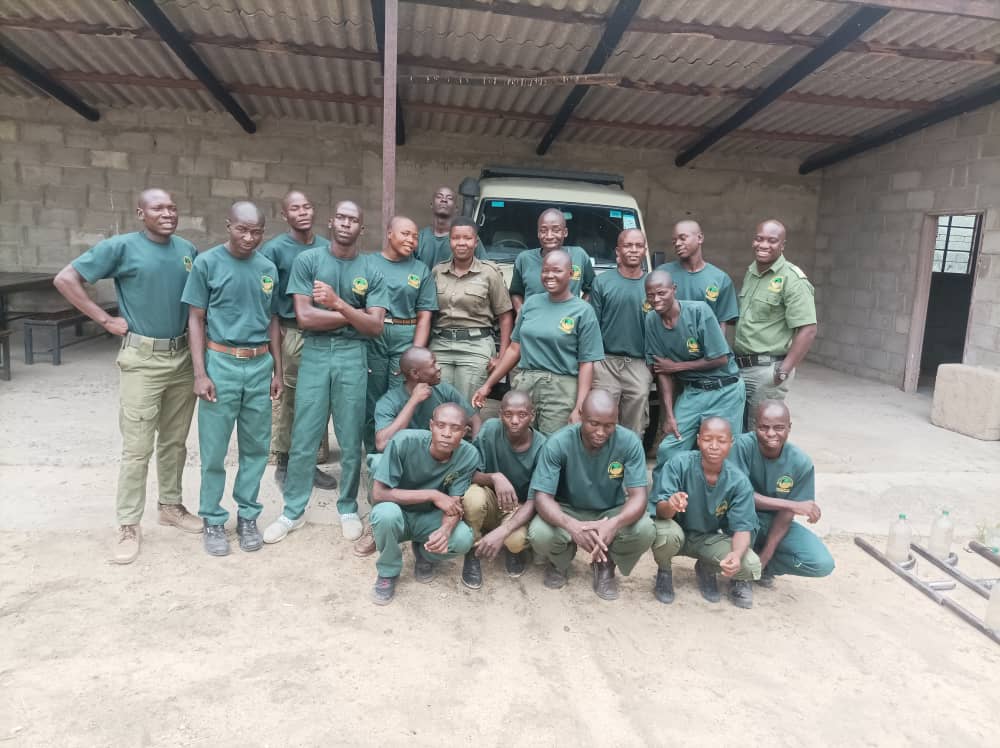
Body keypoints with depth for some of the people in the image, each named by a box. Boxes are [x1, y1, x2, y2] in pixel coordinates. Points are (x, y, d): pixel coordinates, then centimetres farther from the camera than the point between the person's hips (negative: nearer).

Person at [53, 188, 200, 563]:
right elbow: (65, 279, -8)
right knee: (137, 448, -1)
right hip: (142, 359, -4)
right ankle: (129, 526, 11)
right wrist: (105, 319, -11)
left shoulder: (188, 250, 6)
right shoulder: (121, 246, -8)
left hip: (182, 357, 5)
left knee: (175, 440, 15)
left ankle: (170, 505, 32)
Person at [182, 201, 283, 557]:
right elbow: (196, 319, -3)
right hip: (221, 363, -3)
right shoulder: (207, 263, -3)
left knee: (256, 446, 10)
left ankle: (248, 516, 24)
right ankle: (213, 521, 19)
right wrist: (200, 373, -9)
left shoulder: (268, 269, 8)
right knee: (214, 449, 4)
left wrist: (277, 370, 12)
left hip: (260, 365, 4)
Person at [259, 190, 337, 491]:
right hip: (291, 334, -4)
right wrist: (277, 331, -12)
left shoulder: (327, 247, 8)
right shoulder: (274, 249, -4)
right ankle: (283, 464, 16)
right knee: (289, 402, 3)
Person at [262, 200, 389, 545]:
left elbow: (375, 326, -4)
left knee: (351, 440, 8)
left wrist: (338, 303, -16)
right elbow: (304, 317, -7)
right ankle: (293, 511, 19)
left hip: (353, 356, 1)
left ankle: (348, 509, 24)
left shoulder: (372, 270, 3)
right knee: (303, 438, 4)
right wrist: (355, 315, -5)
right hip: (314, 354, 0)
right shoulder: (307, 260, 1)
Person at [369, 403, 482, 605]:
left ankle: (424, 554, 10)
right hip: (397, 514, -2)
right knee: (387, 512, -36)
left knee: (463, 539, -26)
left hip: (429, 518, 2)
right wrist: (432, 494, -31)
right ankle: (388, 572, -5)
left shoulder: (469, 455, -20)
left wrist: (446, 529, -40)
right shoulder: (404, 442, -28)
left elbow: (454, 504, -17)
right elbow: (378, 494, -27)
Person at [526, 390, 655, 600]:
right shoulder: (558, 443, -25)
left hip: (611, 512, 1)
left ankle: (605, 564, 5)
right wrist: (571, 525, -49)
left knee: (644, 531, -30)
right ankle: (560, 561, 9)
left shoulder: (629, 442, -22)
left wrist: (614, 523, -48)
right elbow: (542, 497, -27)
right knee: (539, 535, -31)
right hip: (568, 511, 0)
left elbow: (638, 496, -25)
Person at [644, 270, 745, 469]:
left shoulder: (699, 311, -18)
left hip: (724, 391, -3)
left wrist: (678, 366, -11)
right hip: (691, 392, 4)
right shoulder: (651, 321, -6)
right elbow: (662, 371, -2)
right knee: (667, 450, -1)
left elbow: (721, 359, -16)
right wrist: (669, 415, -5)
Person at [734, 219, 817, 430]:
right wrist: (734, 355, 13)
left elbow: (808, 331, -18)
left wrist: (783, 371, -19)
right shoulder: (750, 272, 11)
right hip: (740, 366, 8)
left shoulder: (791, 279, -13)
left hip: (766, 369, -7)